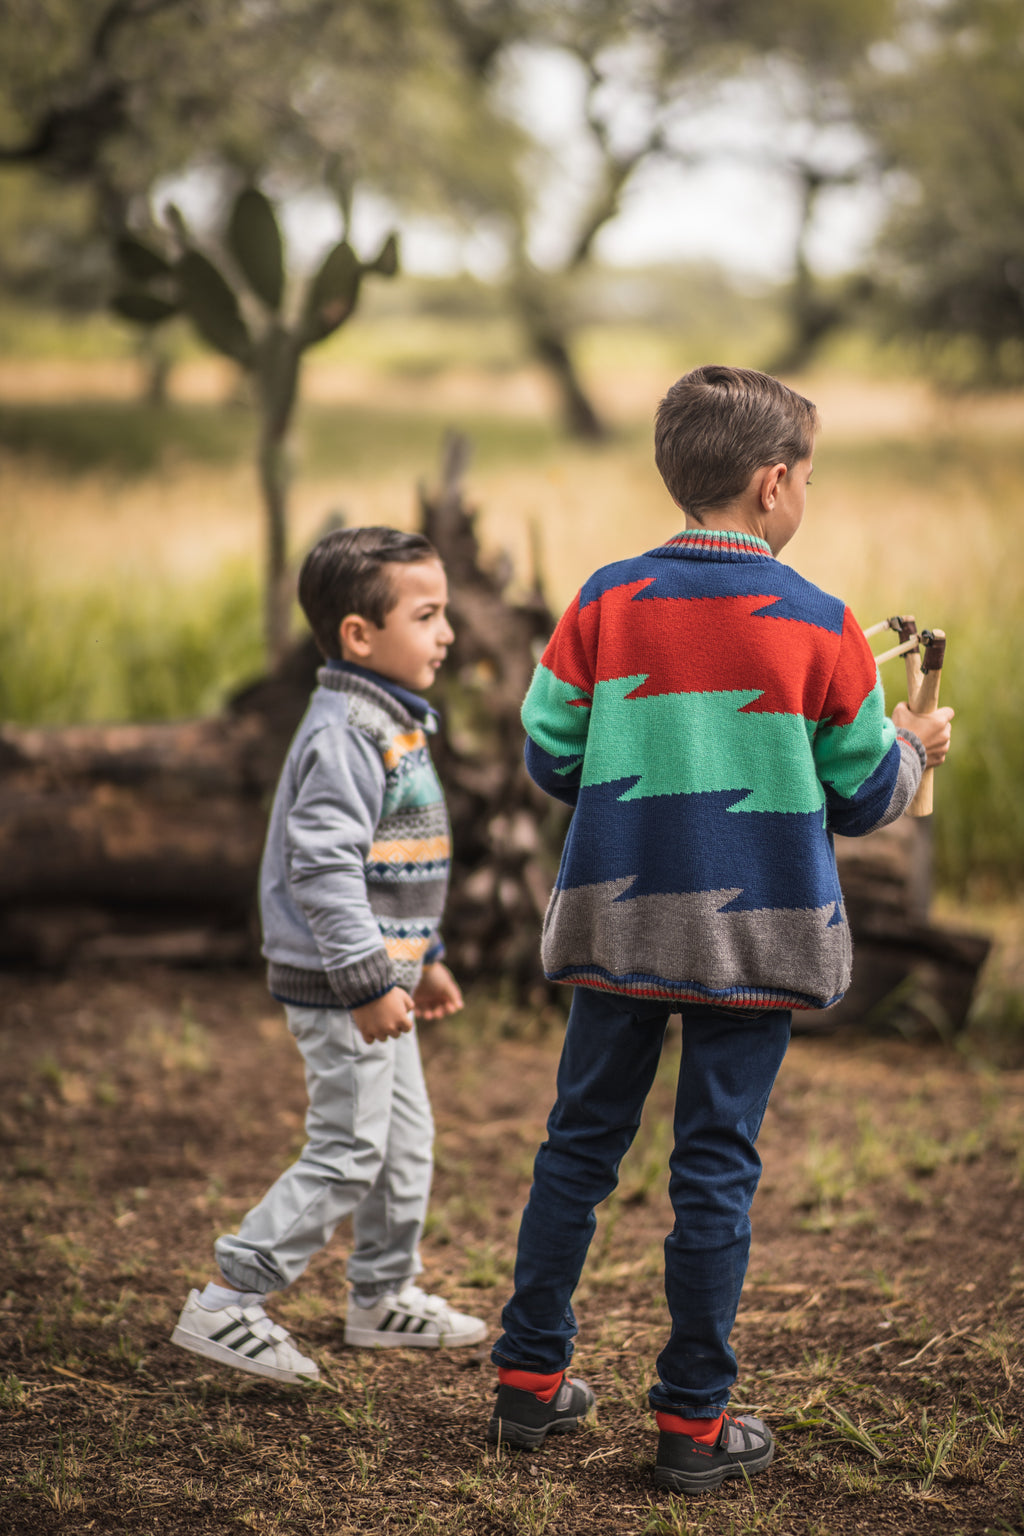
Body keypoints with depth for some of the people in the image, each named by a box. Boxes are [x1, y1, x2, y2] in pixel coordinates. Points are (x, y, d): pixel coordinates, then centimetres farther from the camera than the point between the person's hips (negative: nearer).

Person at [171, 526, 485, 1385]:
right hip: (340, 985, -10)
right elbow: (322, 868, -26)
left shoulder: (394, 724, 14)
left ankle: (386, 1296, 32)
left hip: (379, 970, 10)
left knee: (405, 1141, 18)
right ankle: (227, 1307, -1)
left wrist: (424, 957, 26)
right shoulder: (346, 732, -20)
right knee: (348, 1156, -7)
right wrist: (370, 981, -27)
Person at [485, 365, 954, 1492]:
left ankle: (530, 1380, 22)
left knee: (580, 1143, 15)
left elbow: (548, 758, 3)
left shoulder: (603, 604, -2)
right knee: (715, 1165, 4)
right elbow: (860, 798, 0)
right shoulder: (818, 625, -8)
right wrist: (913, 749, 21)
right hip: (755, 935, -2)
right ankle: (693, 1424, 10)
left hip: (617, 923, 3)